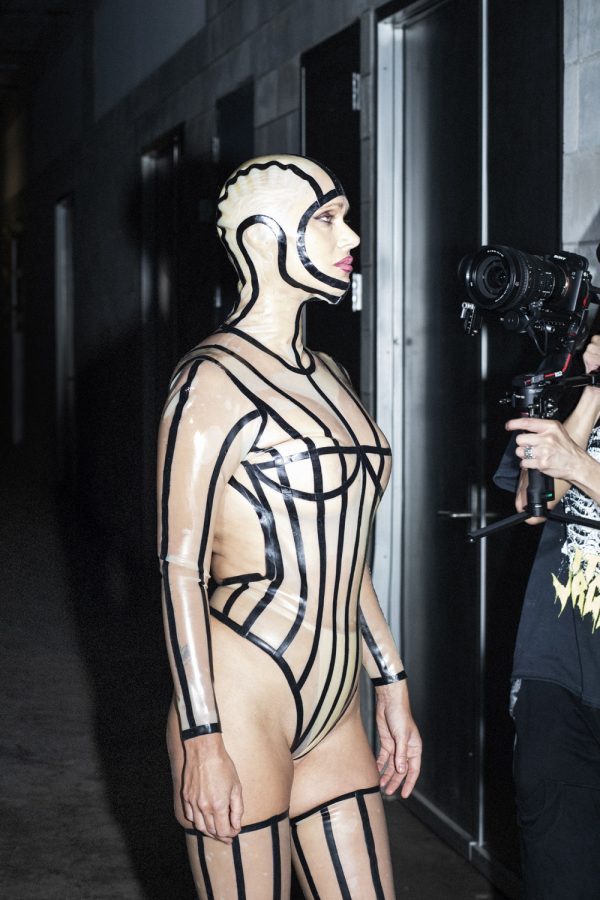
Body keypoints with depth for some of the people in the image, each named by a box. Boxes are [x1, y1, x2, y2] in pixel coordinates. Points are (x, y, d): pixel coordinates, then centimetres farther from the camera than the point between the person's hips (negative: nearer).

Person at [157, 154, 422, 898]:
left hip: (332, 708, 8)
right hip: (242, 705, -8)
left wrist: (391, 682, 18)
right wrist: (202, 738, -17)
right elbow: (179, 567, -13)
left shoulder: (325, 376, 14)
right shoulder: (214, 380, -11)